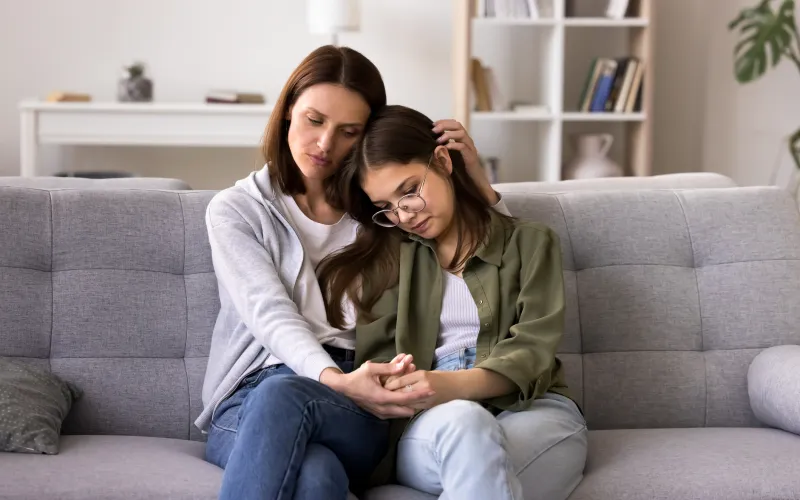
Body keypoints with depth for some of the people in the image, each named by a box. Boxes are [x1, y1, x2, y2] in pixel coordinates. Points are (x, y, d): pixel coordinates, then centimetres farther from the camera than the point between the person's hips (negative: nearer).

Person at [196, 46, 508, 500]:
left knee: (281, 395, -39)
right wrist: (335, 380, -27)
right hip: (249, 401, -1)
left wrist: (476, 181, 4)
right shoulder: (235, 210, 11)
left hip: (357, 410, 2)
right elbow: (271, 315, -7)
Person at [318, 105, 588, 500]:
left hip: (533, 413, -1)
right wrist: (393, 391, -19)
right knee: (461, 422, -38)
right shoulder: (384, 257, 18)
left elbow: (532, 352, -3)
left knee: (472, 462, -39)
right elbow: (379, 358, 7)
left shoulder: (529, 243, 12)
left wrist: (457, 384, -24)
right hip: (430, 427, 1)